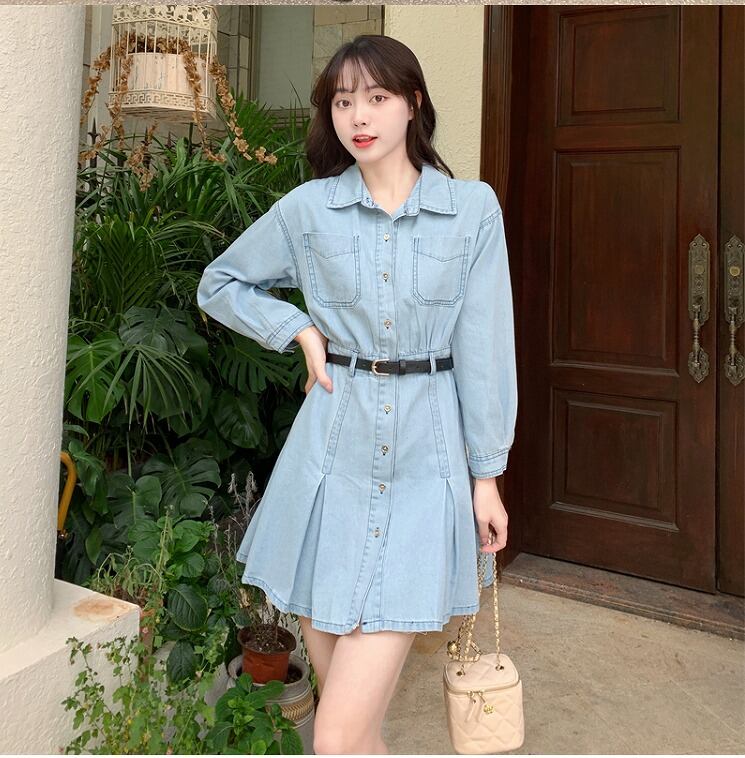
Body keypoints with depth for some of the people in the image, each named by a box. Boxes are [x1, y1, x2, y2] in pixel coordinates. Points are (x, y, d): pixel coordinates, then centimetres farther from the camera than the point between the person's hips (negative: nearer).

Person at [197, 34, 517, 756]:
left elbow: (484, 345, 2)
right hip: (332, 452, 2)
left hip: (424, 457, -2)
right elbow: (219, 283, 17)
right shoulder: (308, 208, 3)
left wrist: (487, 475, 2)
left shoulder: (474, 207, 1)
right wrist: (301, 328, 2)